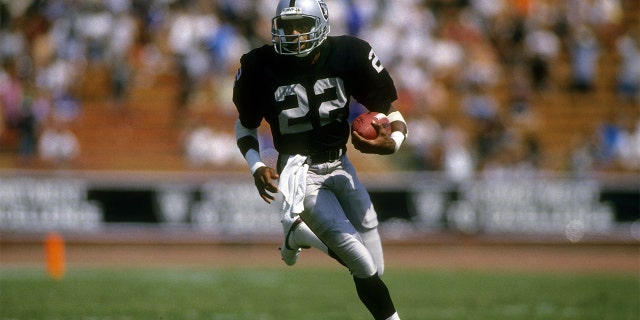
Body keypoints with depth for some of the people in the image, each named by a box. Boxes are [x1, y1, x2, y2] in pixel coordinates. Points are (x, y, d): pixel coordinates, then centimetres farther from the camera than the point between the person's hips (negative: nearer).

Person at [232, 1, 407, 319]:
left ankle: (302, 236, 27)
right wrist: (257, 167, -12)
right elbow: (246, 126, 5)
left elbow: (391, 114, -4)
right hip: (300, 173, -4)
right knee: (365, 268, -16)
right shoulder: (262, 67, -11)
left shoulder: (349, 55, -9)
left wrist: (392, 142, -26)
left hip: (340, 167, 4)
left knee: (375, 270, 5)